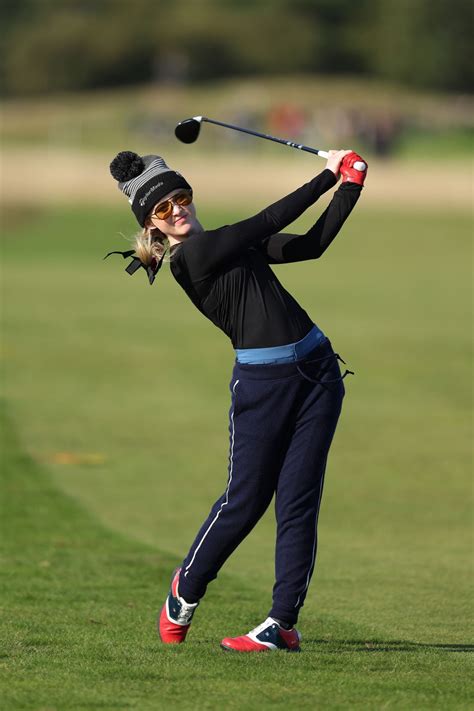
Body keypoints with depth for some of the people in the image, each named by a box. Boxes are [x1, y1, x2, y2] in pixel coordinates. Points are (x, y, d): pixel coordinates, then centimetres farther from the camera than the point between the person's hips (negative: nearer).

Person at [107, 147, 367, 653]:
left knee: (298, 501, -1)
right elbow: (270, 221, -12)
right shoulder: (190, 255, -10)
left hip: (316, 372, 6)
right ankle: (185, 591, 25)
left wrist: (349, 189, 1)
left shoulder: (234, 244, 15)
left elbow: (312, 244, 12)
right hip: (261, 380, -6)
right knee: (245, 498, 0)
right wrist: (328, 177, -5)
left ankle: (282, 624, 1)